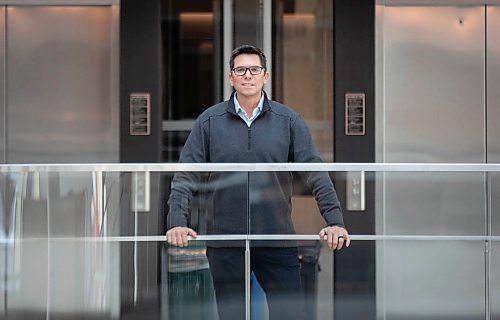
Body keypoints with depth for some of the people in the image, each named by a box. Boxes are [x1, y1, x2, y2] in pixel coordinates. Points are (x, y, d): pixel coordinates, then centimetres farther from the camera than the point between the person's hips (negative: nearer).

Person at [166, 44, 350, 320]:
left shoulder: (288, 120, 4)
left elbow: (315, 173, 1)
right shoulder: (209, 121, 4)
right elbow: (186, 175, 1)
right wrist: (177, 222, -12)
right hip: (225, 243, 0)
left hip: (277, 240, 0)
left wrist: (334, 221, -10)